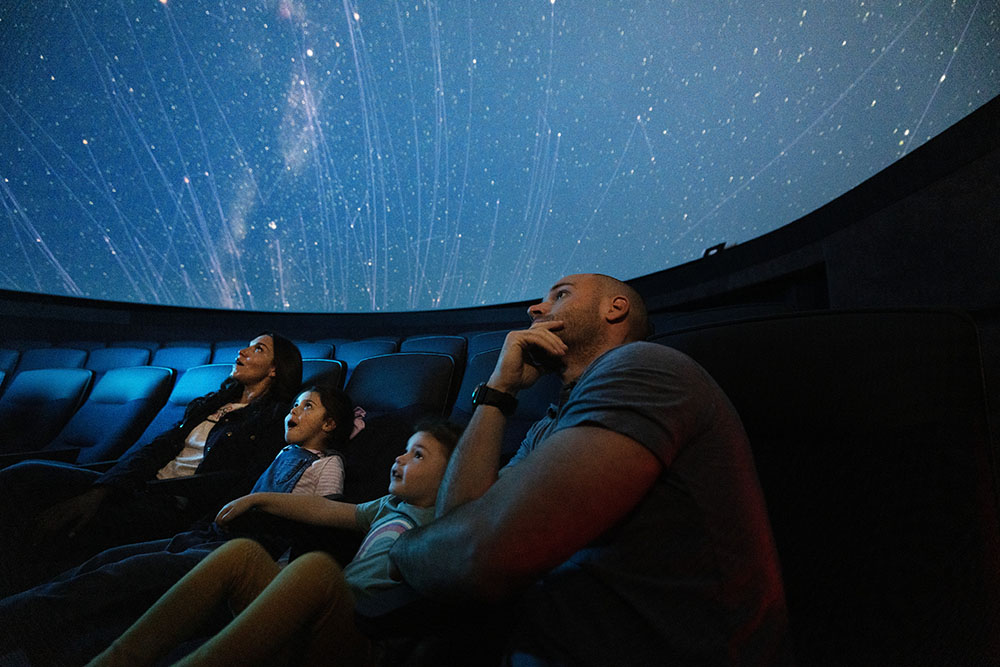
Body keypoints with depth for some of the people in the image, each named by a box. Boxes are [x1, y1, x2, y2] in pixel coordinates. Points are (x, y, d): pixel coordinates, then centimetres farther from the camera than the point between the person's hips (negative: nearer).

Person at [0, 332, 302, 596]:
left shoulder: (275, 418, 1)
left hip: (178, 508, -7)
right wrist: (100, 492, -10)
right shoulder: (209, 404, 22)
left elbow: (241, 483, -12)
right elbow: (154, 448, 8)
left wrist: (158, 489, -17)